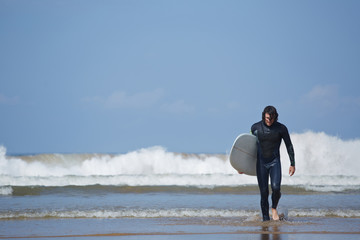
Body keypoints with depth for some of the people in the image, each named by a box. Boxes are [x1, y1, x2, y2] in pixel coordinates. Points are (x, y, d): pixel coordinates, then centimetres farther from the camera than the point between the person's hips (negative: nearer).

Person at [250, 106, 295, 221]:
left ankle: (274, 208, 11)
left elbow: (289, 146, 4)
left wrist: (292, 164, 2)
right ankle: (265, 219, 5)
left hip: (275, 162, -1)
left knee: (276, 187, -19)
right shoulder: (255, 127, -3)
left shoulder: (281, 128, -6)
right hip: (261, 163, 1)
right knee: (263, 192, -3)